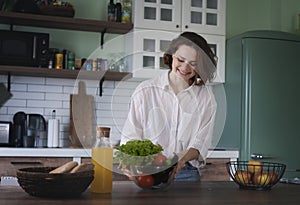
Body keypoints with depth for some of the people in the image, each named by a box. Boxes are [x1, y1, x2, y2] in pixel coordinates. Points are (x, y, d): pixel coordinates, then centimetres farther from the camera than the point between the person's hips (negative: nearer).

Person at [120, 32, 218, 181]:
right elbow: (130, 136, 5)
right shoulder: (145, 91, 4)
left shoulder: (205, 96, 7)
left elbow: (201, 143, 4)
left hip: (186, 173, 1)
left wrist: (183, 159, -16)